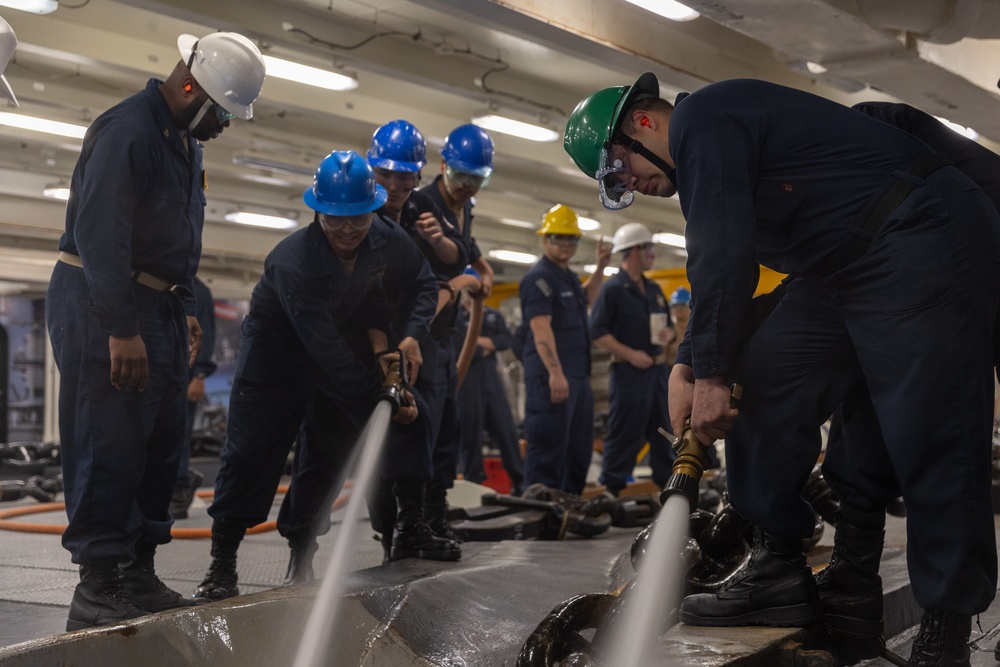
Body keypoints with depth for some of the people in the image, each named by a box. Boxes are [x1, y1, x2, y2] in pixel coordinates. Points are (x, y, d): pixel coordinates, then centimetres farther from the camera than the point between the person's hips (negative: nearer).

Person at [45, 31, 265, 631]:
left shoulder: (186, 142, 15)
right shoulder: (128, 131, -17)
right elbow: (101, 236, -24)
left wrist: (185, 308, 17)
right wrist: (122, 331, -25)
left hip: (157, 309, 10)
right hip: (102, 308, -10)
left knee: (162, 442, 11)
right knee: (109, 446, -8)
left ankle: (138, 575, 20)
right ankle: (98, 592, -1)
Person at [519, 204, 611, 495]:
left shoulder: (567, 275, 19)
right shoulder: (539, 277, -11)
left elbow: (585, 299, 41)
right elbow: (541, 328, -21)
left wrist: (600, 268, 29)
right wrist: (555, 373, -28)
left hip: (578, 376, 10)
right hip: (550, 377, -10)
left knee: (579, 449, 15)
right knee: (548, 448, -10)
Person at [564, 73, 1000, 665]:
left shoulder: (701, 119, -11)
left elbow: (724, 256, -18)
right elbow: (720, 271, 21)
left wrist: (712, 372, -13)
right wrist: (688, 367, 10)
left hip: (925, 243, -11)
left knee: (929, 436, -11)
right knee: (769, 379, 4)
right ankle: (781, 572, 7)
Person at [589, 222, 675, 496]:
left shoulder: (654, 289, 17)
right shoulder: (612, 288, -7)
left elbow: (668, 324, 26)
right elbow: (598, 333, -13)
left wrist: (669, 333, 1)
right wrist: (630, 354, -20)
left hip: (659, 369, 8)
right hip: (629, 372, -8)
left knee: (664, 432, 12)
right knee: (625, 435, -5)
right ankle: (612, 491, 2)